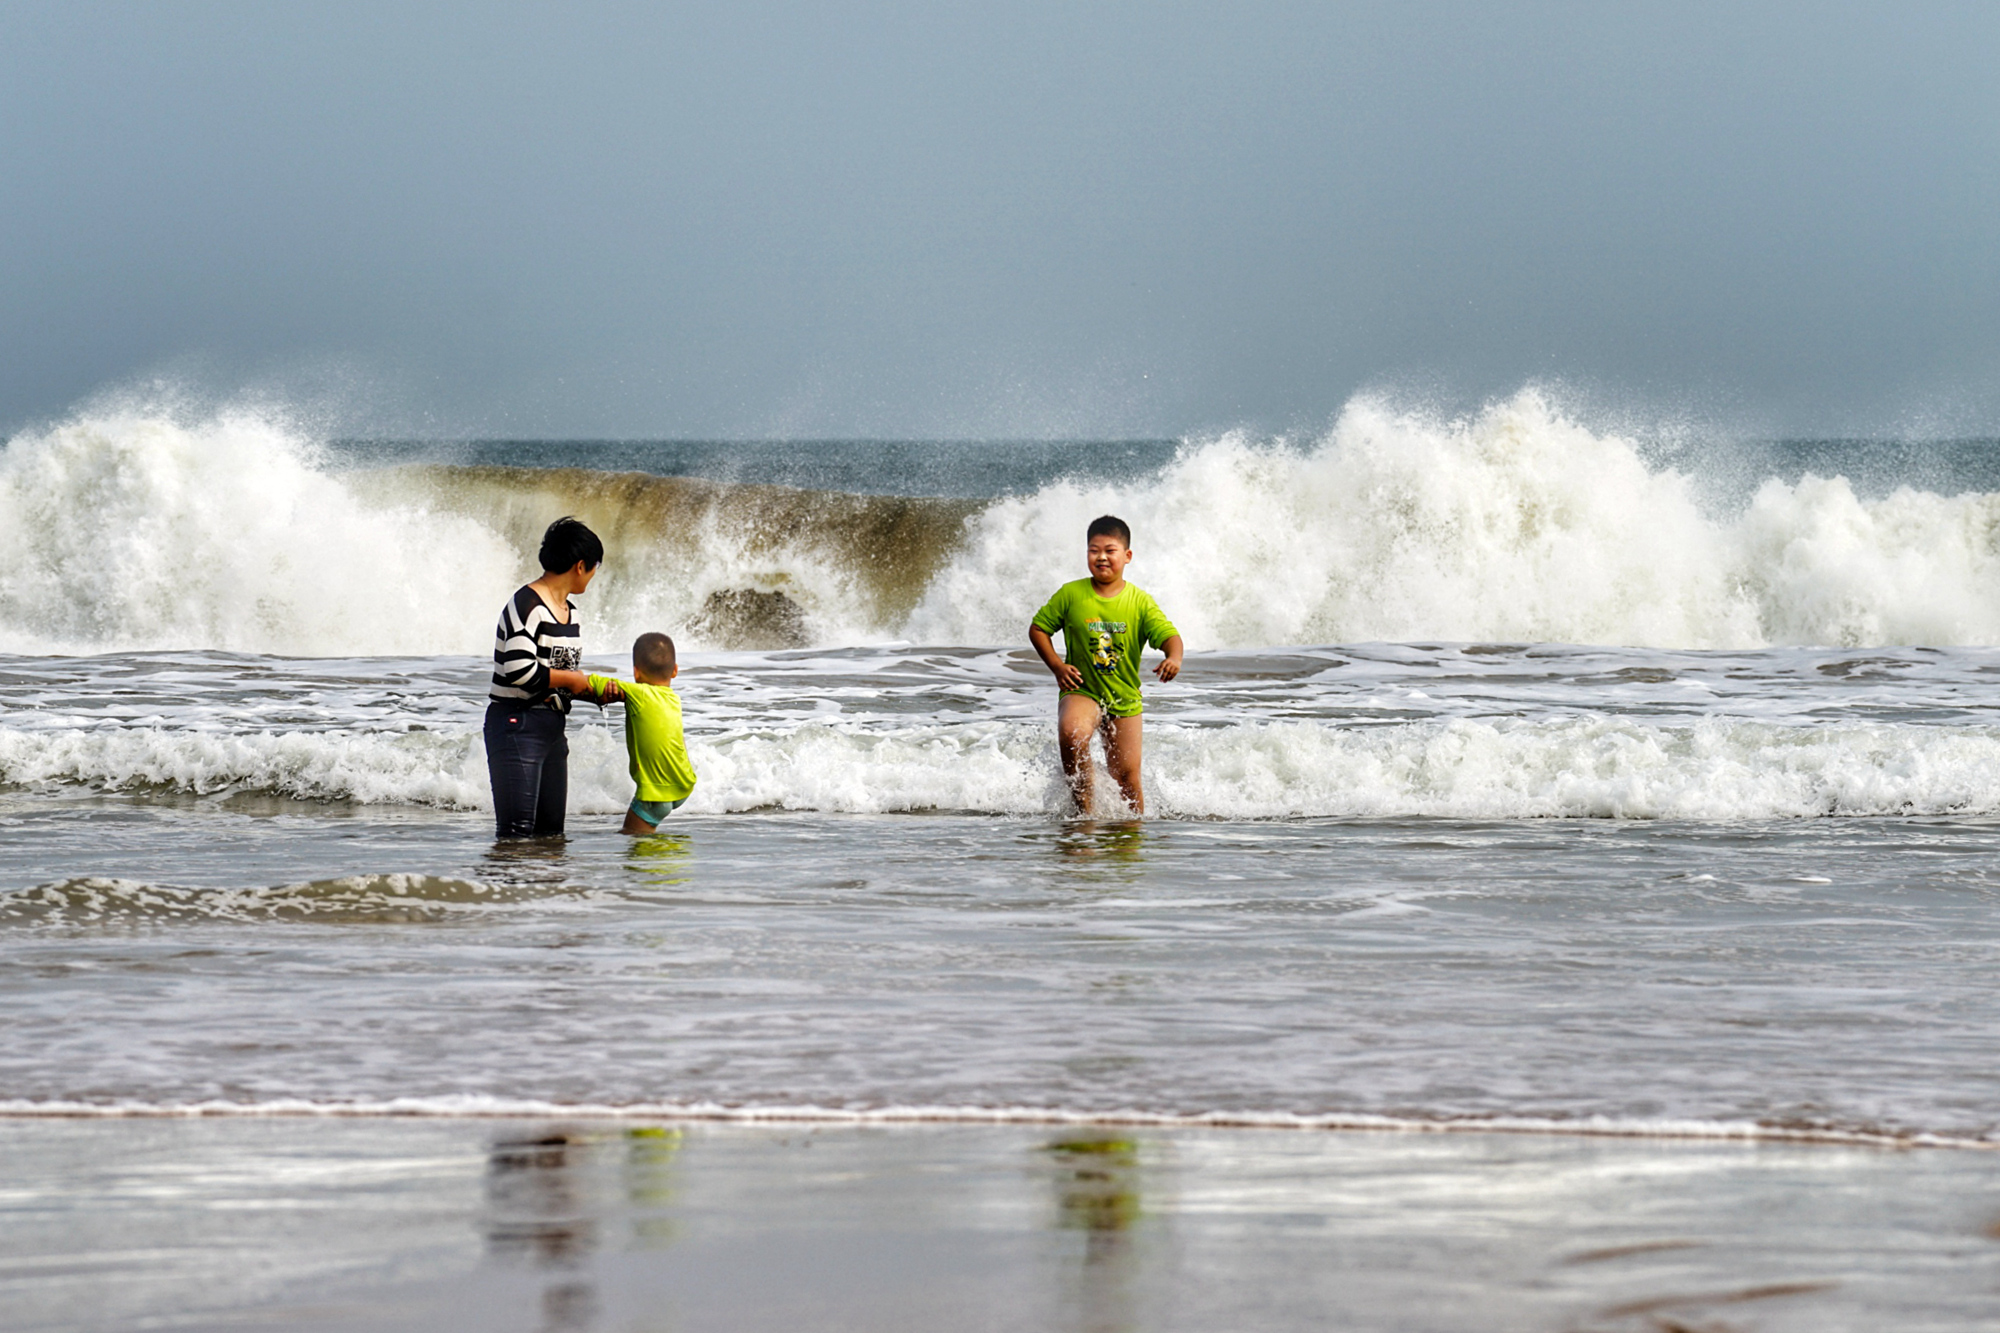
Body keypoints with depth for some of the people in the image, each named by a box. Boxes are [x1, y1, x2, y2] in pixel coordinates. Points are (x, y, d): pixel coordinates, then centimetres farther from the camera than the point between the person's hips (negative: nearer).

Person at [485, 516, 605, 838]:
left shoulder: (569, 611, 15)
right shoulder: (526, 606, -16)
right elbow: (520, 671, -25)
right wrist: (570, 679, -12)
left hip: (552, 727, 10)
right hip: (516, 725, -10)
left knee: (551, 831, 9)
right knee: (517, 832, -14)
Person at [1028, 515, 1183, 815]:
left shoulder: (1140, 601, -4)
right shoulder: (1071, 594, -4)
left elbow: (1168, 635, -12)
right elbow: (1038, 629, 6)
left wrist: (1174, 658, -35)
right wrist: (1056, 666, -8)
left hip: (1126, 699, 2)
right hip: (1081, 692, -2)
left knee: (1127, 775, 1)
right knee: (1071, 733, -34)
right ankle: (1084, 807, -19)